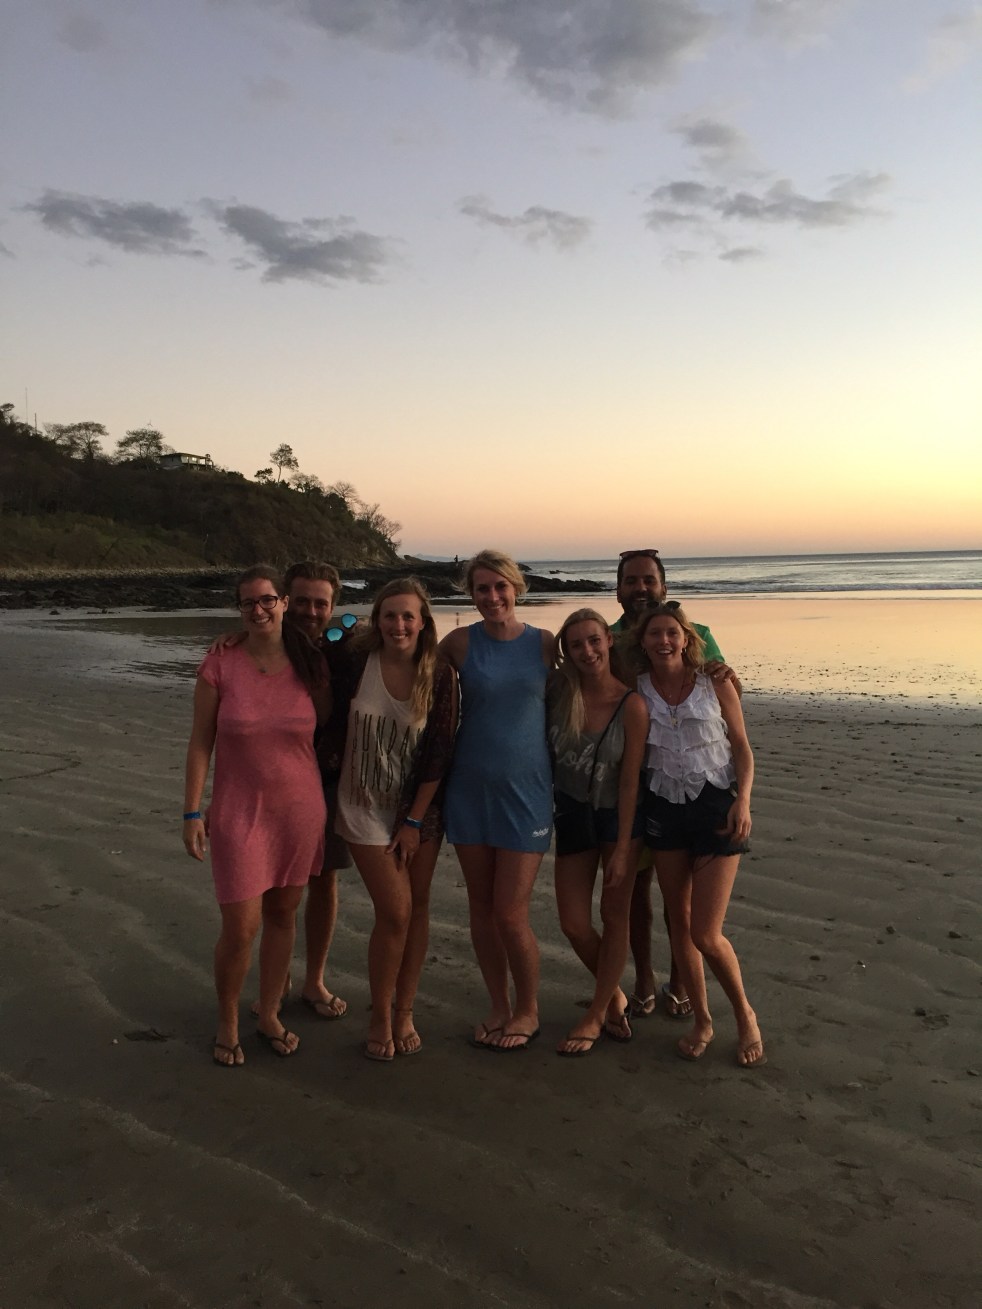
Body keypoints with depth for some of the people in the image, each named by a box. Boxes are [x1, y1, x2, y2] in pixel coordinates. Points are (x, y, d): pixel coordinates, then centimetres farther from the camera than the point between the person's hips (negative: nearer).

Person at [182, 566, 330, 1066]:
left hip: (300, 809, 3)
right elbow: (200, 742, -5)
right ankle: (227, 1023, 25)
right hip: (239, 812, -2)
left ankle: (269, 1015, 34)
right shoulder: (219, 666, -9)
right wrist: (192, 812, -7)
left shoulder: (310, 665, -3)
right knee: (240, 928, -1)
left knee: (283, 914, 14)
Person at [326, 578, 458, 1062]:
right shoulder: (353, 662, -12)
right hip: (365, 805, -2)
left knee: (417, 908, 8)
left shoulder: (439, 675, -8)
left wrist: (413, 821, -8)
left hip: (420, 807, 2)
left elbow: (439, 753, -7)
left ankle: (405, 1012, 26)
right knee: (395, 912, -6)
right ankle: (380, 1018, 15)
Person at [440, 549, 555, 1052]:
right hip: (469, 788, 2)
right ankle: (498, 1006, 30)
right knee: (481, 907, 11)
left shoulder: (545, 643, -2)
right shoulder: (459, 642, -1)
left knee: (510, 913, -2)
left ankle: (528, 1011, 22)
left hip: (525, 790, -2)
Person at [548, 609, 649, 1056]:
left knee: (615, 915, 7)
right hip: (572, 814, 3)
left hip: (619, 815, -3)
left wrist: (621, 848, -14)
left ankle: (596, 1014, 24)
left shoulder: (631, 705, -19)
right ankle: (615, 995, 31)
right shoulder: (558, 691, -10)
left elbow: (630, 781, -16)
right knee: (574, 925, 4)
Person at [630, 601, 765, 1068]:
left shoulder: (715, 683, -5)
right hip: (664, 809, 3)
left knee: (705, 933, -6)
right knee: (679, 924, 11)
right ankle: (702, 1020, 30)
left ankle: (745, 1015, 20)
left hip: (716, 806, -3)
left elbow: (742, 747, 0)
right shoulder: (637, 690, -1)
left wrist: (743, 801, -13)